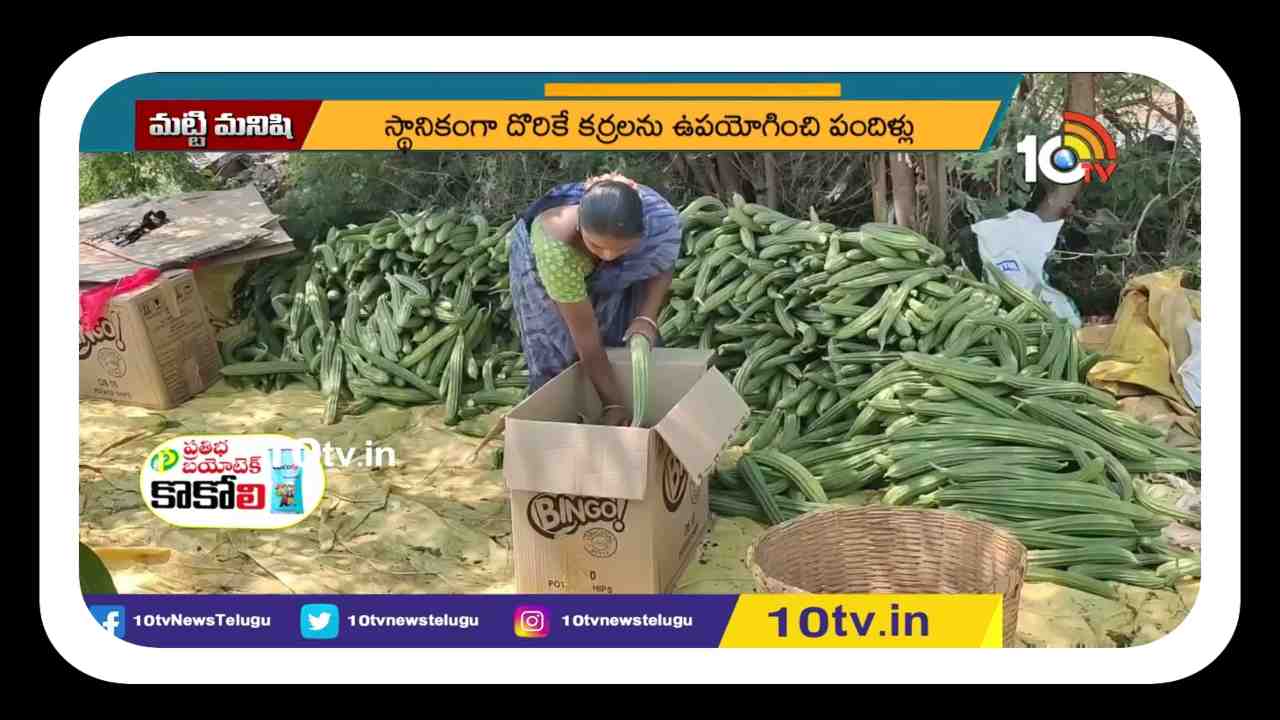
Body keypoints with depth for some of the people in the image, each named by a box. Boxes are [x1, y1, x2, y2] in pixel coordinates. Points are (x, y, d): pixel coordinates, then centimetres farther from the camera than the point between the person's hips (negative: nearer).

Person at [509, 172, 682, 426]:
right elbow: (586, 335, -35)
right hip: (544, 262, -3)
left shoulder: (661, 219, -36)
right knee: (558, 362, -5)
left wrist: (647, 318, -25)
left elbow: (662, 267, -10)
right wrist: (613, 404, -31)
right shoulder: (556, 245, -45)